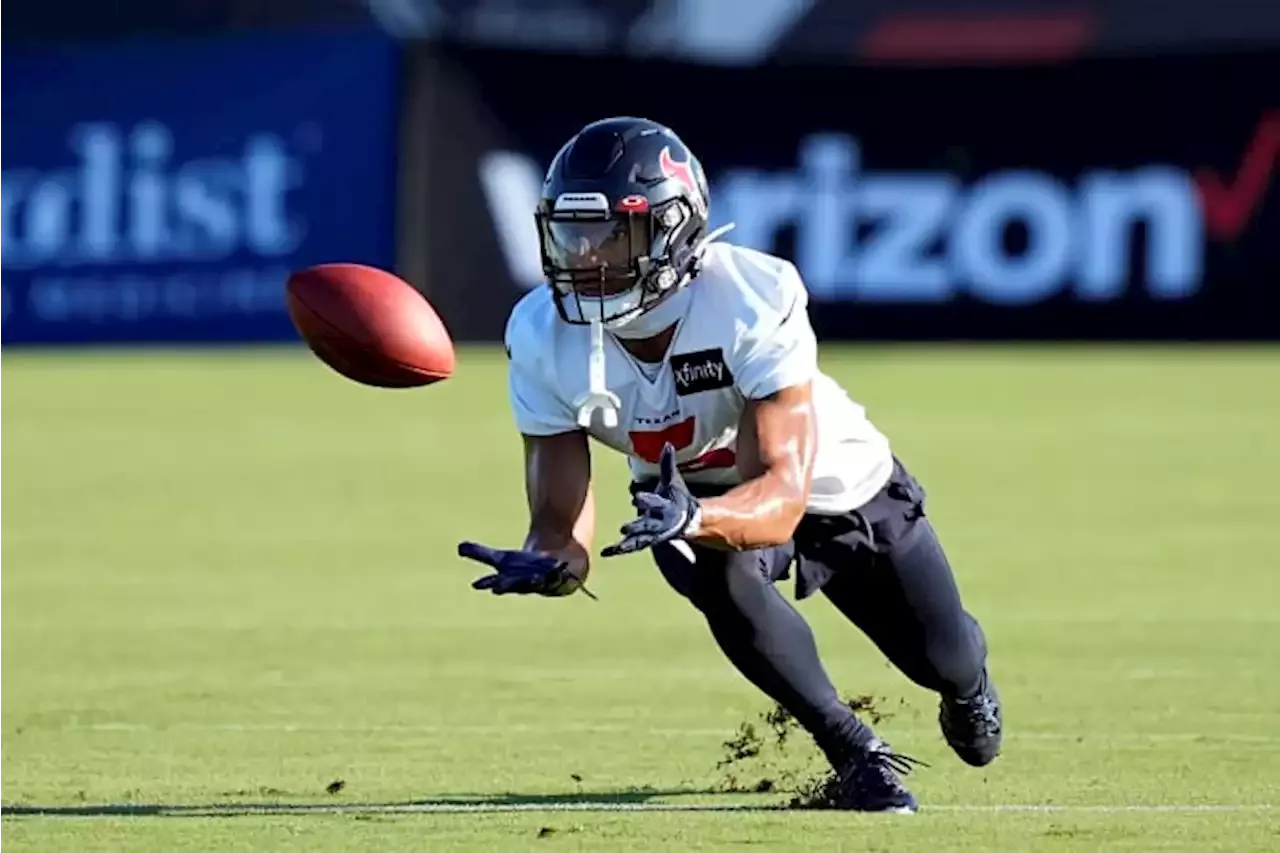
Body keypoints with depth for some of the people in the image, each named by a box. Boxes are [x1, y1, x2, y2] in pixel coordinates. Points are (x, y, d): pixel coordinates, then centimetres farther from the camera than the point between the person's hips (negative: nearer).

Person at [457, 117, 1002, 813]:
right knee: (719, 575, -34)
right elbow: (561, 524, -27)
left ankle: (968, 681, 54)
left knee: (943, 660, 11)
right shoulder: (545, 339, -28)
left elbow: (781, 498, -44)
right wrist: (547, 564, -52)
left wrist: (693, 518, -65)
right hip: (690, 493, 1)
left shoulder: (756, 301, -40)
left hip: (833, 487, -1)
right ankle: (857, 753, -11)